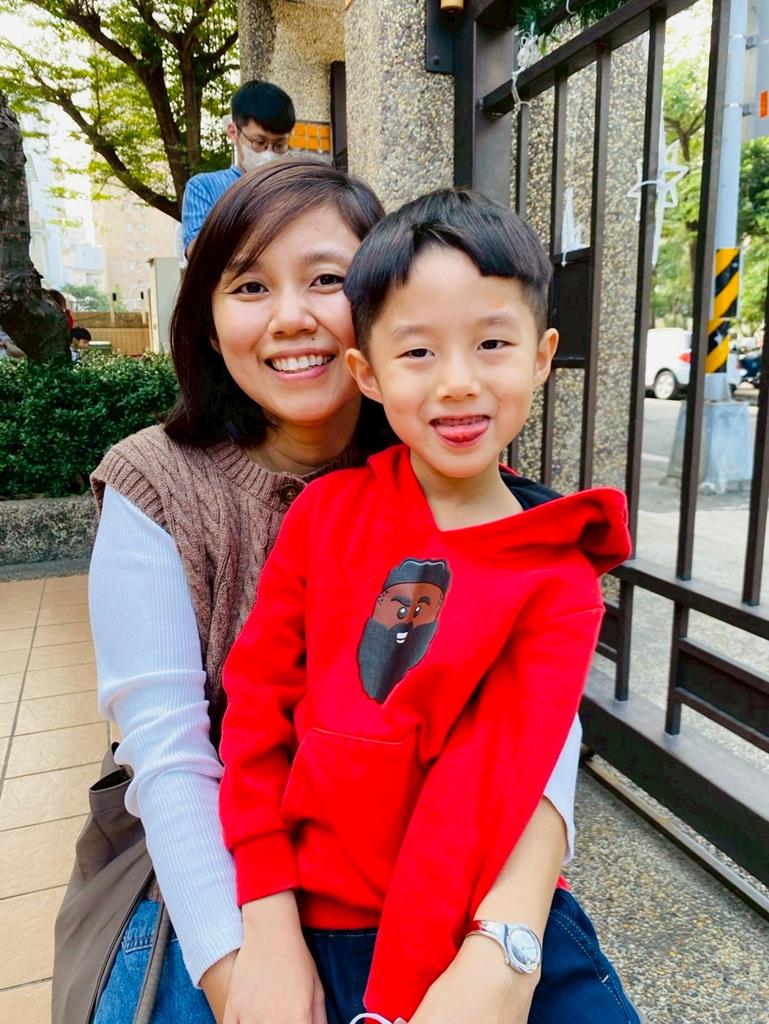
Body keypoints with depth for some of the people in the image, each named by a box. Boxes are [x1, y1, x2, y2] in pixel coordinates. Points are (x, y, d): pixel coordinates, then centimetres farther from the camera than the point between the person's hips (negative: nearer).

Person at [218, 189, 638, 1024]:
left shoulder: (558, 576, -4)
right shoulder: (325, 511, -2)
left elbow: (502, 775, -13)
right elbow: (257, 701, -3)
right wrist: (268, 923, -7)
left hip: (484, 914, 1)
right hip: (318, 915, 0)